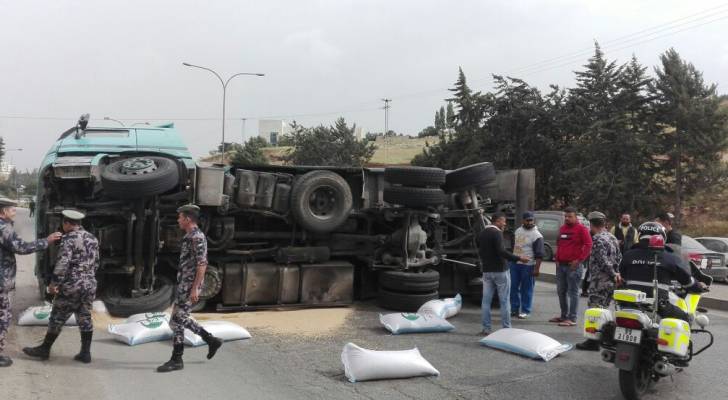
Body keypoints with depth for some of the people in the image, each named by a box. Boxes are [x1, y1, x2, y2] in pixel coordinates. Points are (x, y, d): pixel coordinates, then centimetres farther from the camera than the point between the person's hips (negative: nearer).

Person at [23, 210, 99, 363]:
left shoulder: (69, 239, -12)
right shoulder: (93, 239, 10)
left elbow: (62, 263, -19)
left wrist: (54, 283, -14)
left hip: (71, 285, -7)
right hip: (90, 285, 7)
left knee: (57, 318, 6)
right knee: (85, 318, 10)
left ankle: (44, 349, 18)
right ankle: (85, 353, 12)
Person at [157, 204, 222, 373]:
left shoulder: (197, 237, -17)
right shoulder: (189, 237, 14)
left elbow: (202, 264, -22)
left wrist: (195, 288, -23)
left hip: (189, 286, -10)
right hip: (183, 285, 10)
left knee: (177, 321, -5)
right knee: (181, 319, 15)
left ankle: (176, 360, 5)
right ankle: (211, 340, 22)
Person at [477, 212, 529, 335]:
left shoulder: (481, 233, 11)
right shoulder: (496, 233, -14)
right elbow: (501, 251, -23)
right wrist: (518, 258, -20)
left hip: (487, 271, 7)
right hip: (500, 270, -7)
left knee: (486, 300, 7)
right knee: (504, 301, 2)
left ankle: (486, 328, 8)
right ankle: (506, 328, 4)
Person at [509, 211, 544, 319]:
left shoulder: (537, 235, -11)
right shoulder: (518, 230, 10)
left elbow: (539, 254, -14)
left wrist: (537, 268, -20)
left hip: (527, 265, -6)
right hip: (515, 263, 6)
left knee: (526, 289, 0)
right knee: (513, 287, 9)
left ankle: (525, 311, 9)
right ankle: (514, 309, 20)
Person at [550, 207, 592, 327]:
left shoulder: (581, 229, -5)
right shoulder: (562, 228, 16)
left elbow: (588, 245, -11)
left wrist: (579, 259, -15)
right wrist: (557, 258, 14)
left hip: (573, 266, -7)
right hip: (561, 265, 8)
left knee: (573, 292, -5)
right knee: (561, 291, 13)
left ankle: (572, 319, -3)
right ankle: (563, 316, 24)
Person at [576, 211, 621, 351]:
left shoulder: (597, 239, -15)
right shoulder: (613, 238, 14)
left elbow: (603, 261, -21)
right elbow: (619, 258, 15)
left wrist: (613, 274, -15)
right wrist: (616, 273, 10)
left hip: (599, 281, -9)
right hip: (611, 281, 9)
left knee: (595, 309, -6)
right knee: (604, 308, 17)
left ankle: (593, 341, -5)